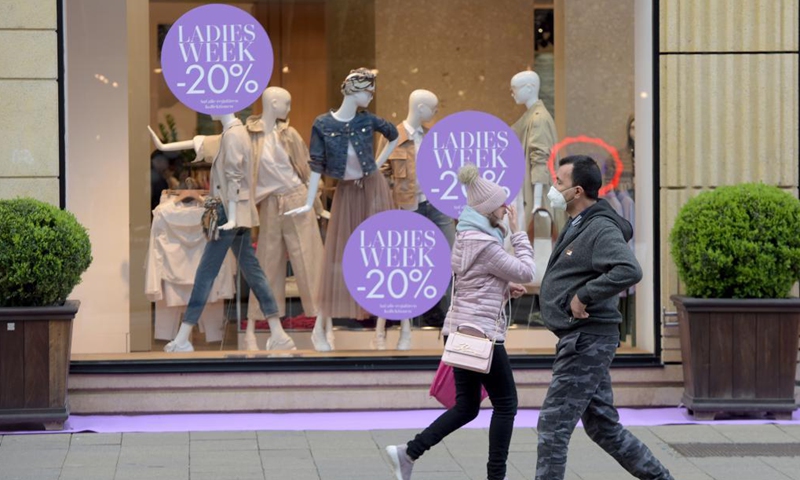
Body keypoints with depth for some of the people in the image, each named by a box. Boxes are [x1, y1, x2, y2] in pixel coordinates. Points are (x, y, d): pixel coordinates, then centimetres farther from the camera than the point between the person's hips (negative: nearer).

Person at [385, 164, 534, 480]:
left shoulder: (467, 235, 13)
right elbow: (525, 272, -11)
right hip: (480, 332, -10)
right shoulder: (483, 243, -17)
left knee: (466, 407, 13)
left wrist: (505, 288, 10)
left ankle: (408, 453, 3)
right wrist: (517, 232, -2)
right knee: (505, 403, 3)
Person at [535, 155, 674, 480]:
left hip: (587, 340, -10)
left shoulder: (602, 230, -16)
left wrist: (583, 297, -26)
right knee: (602, 426, 15)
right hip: (577, 340, 10)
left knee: (553, 424, -7)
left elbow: (629, 271, -32)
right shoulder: (576, 226, 15)